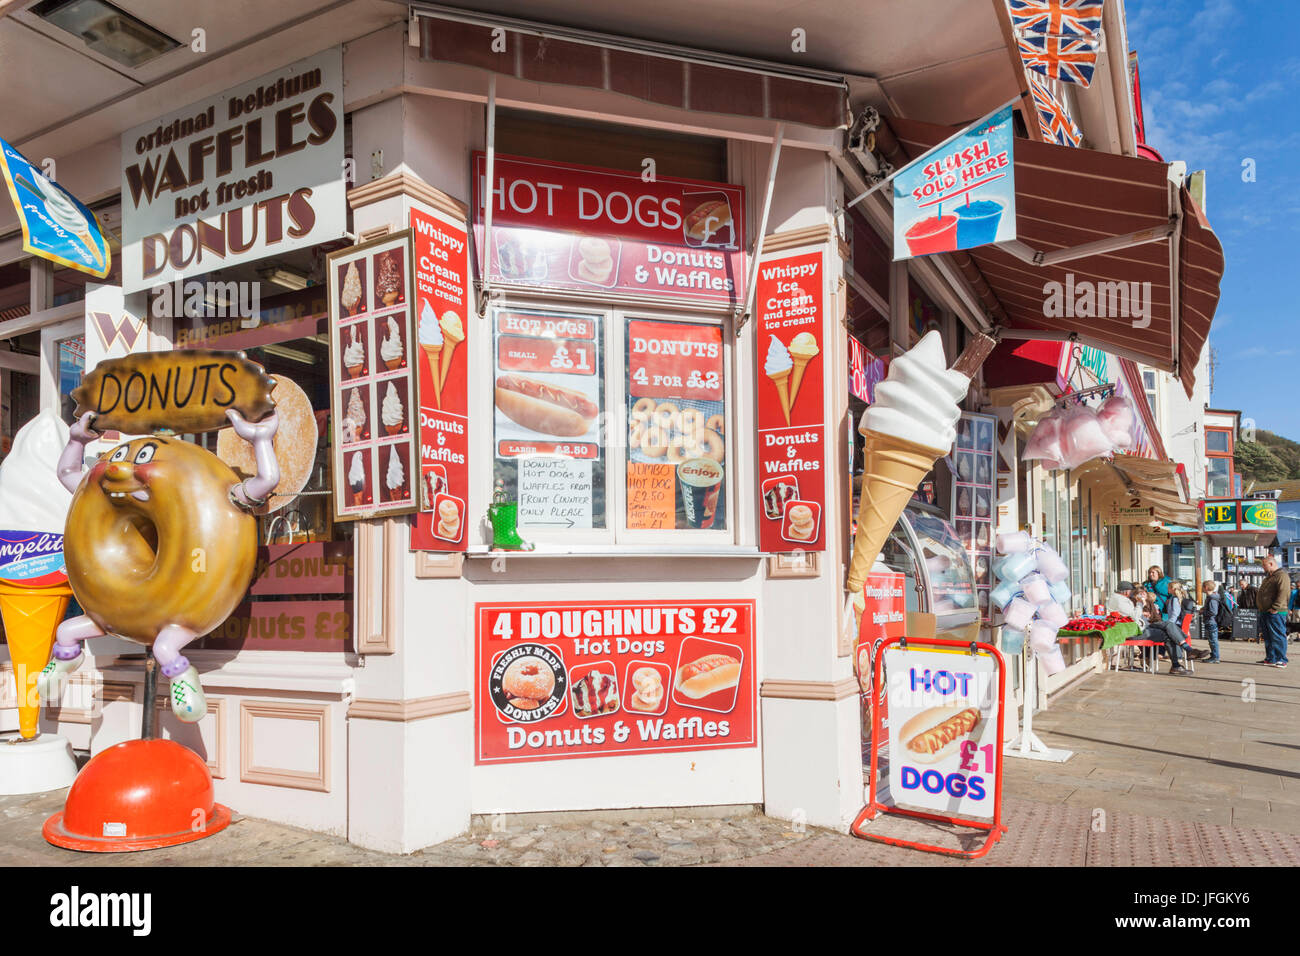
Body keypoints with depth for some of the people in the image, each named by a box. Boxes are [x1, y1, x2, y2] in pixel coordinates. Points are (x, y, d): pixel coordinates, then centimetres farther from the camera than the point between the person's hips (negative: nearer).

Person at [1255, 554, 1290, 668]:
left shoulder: (1282, 576, -11)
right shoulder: (1268, 577, 21)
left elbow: (1283, 593, -21)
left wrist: (1275, 608, -23)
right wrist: (1262, 609, 20)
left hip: (1275, 613, -10)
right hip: (1265, 612, 10)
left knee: (1278, 637, -6)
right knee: (1267, 637, 13)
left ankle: (1281, 660, -2)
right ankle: (1270, 658, 19)